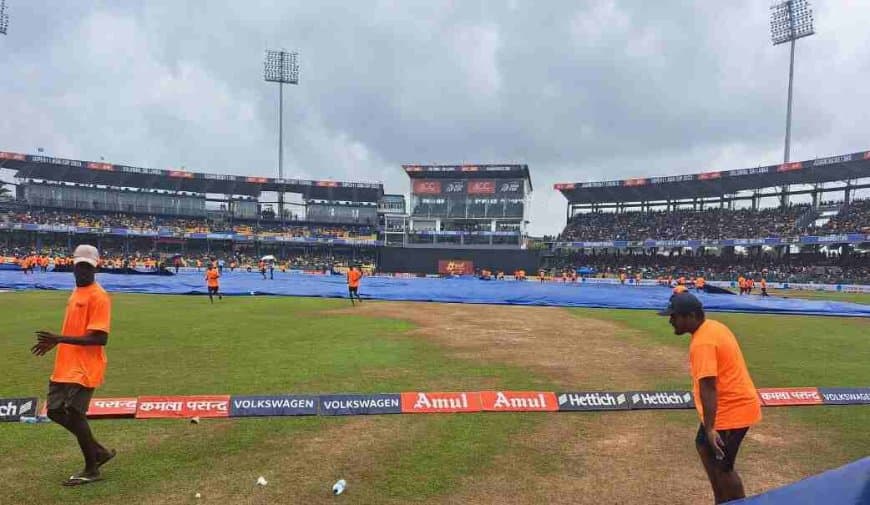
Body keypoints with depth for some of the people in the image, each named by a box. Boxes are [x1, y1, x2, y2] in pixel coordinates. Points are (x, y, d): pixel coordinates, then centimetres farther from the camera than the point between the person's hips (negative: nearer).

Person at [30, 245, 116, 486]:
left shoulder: (98, 296, -17)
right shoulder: (76, 292, 13)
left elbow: (99, 338, -23)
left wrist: (61, 339, -25)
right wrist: (55, 341, 12)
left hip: (84, 368, -10)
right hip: (66, 366, 10)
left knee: (74, 414, -3)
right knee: (55, 411, 13)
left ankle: (91, 470, 16)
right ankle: (99, 451, 26)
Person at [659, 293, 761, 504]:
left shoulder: (702, 343, -26)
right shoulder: (713, 326, 5)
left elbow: (708, 387, -31)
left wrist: (710, 428, -31)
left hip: (732, 410, -11)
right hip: (734, 403, 11)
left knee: (721, 467, 1)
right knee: (703, 446, 22)